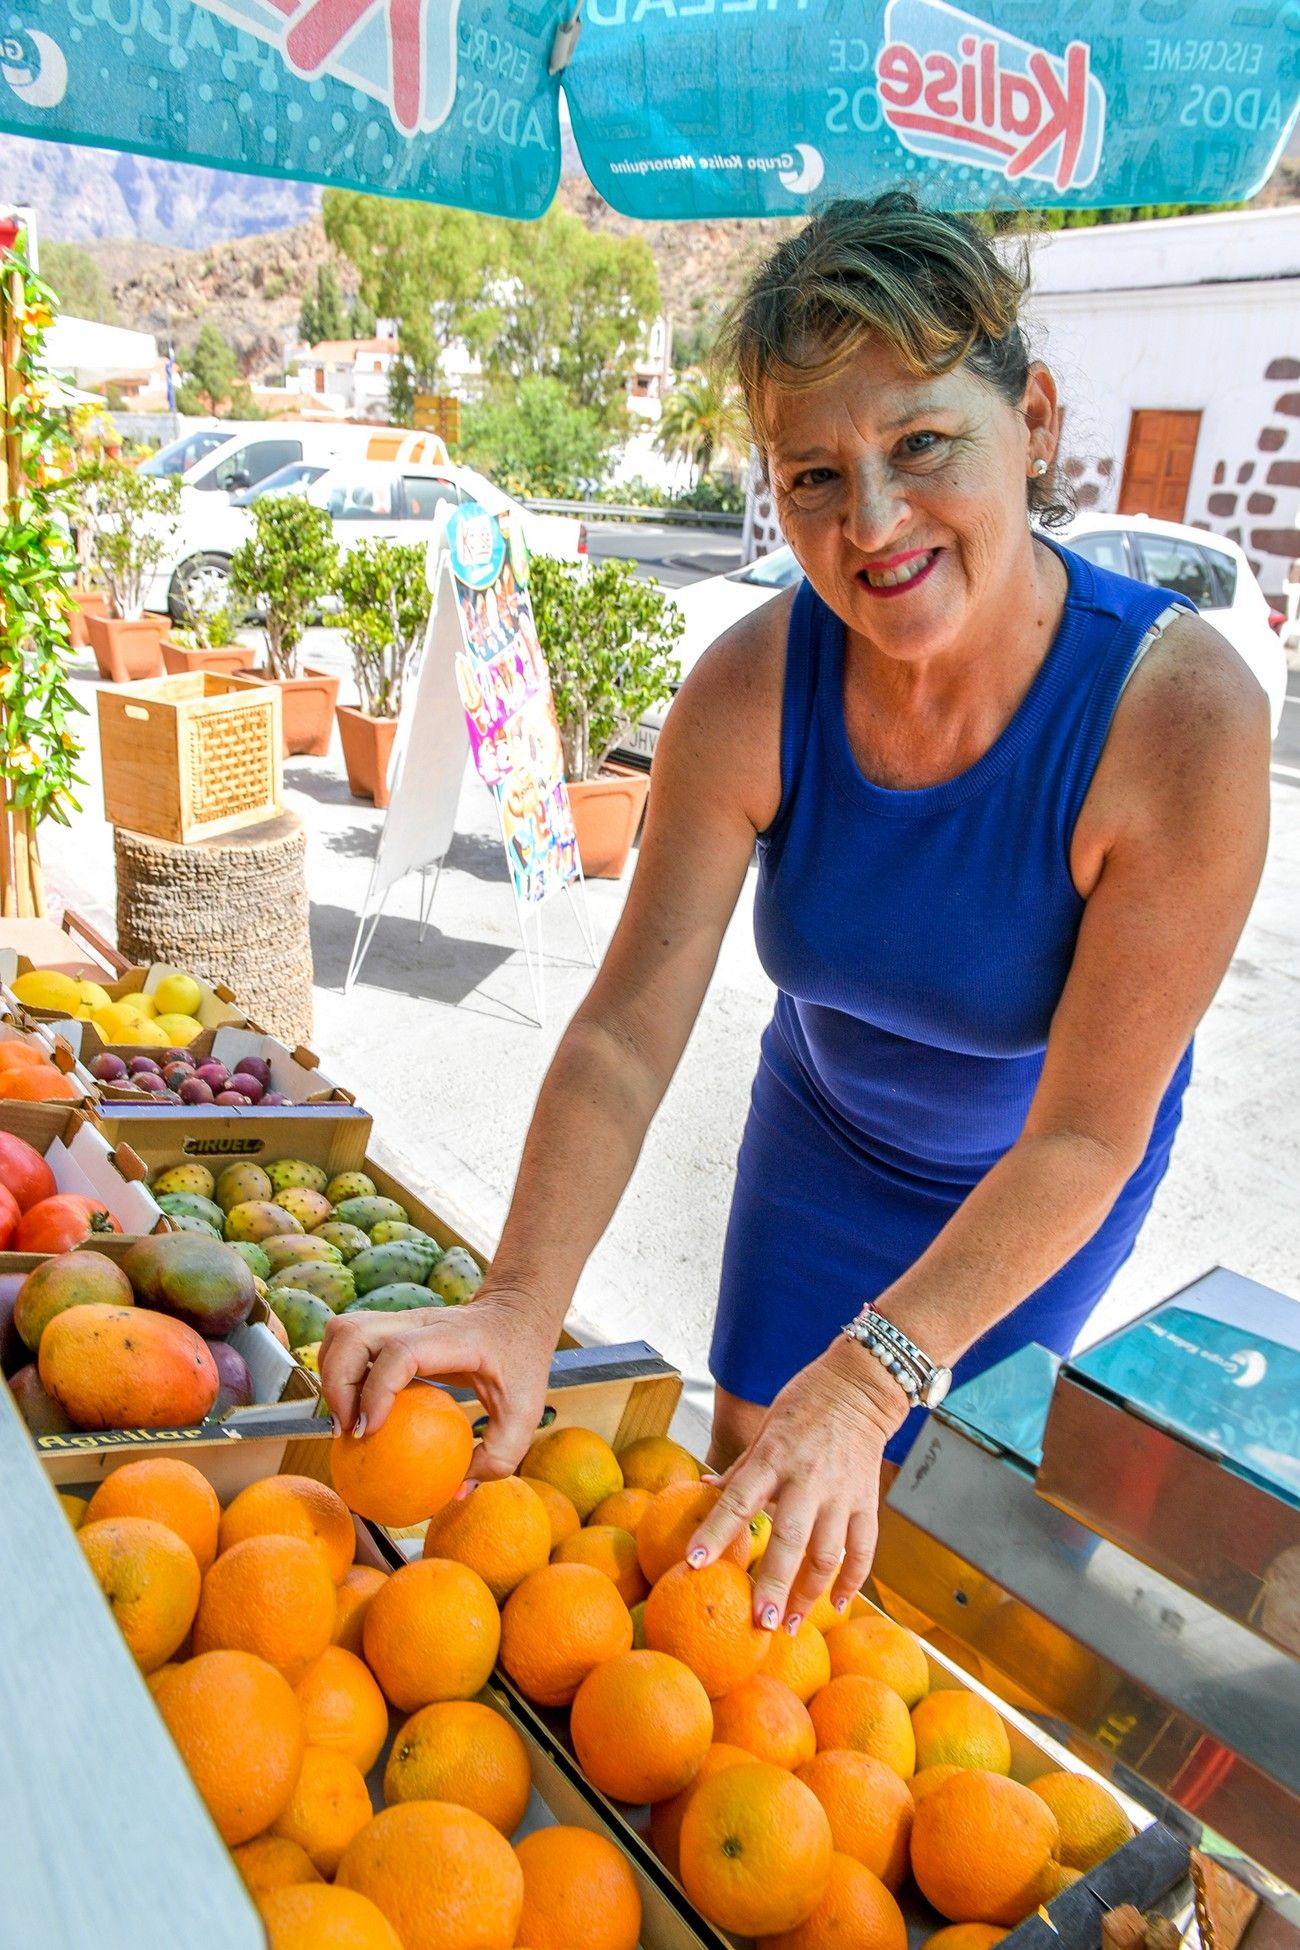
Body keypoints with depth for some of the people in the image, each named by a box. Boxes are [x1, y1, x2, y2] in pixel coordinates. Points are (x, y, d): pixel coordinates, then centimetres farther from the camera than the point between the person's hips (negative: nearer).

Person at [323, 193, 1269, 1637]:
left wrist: (871, 1380, -39)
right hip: (825, 1127, 2)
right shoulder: (752, 688, -27)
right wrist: (519, 1306, -39)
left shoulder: (1183, 711, -35)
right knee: (748, 1465, 16)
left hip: (1042, 1183, -2)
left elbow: (1086, 1134, -31)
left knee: (898, 1521, 15)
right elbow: (626, 1032, -27)